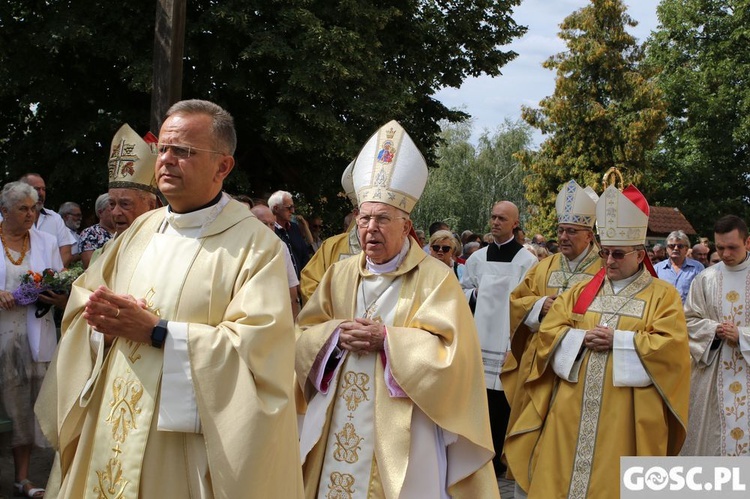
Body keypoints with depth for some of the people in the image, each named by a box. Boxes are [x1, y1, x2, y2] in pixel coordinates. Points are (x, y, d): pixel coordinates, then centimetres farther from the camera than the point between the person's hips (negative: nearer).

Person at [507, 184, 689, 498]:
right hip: (574, 406, 4)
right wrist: (581, 338, -11)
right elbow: (549, 330, 8)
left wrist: (618, 340, -14)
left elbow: (671, 347, -9)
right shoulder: (582, 291, 14)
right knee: (560, 472, 4)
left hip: (625, 413, -3)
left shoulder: (663, 295, 3)